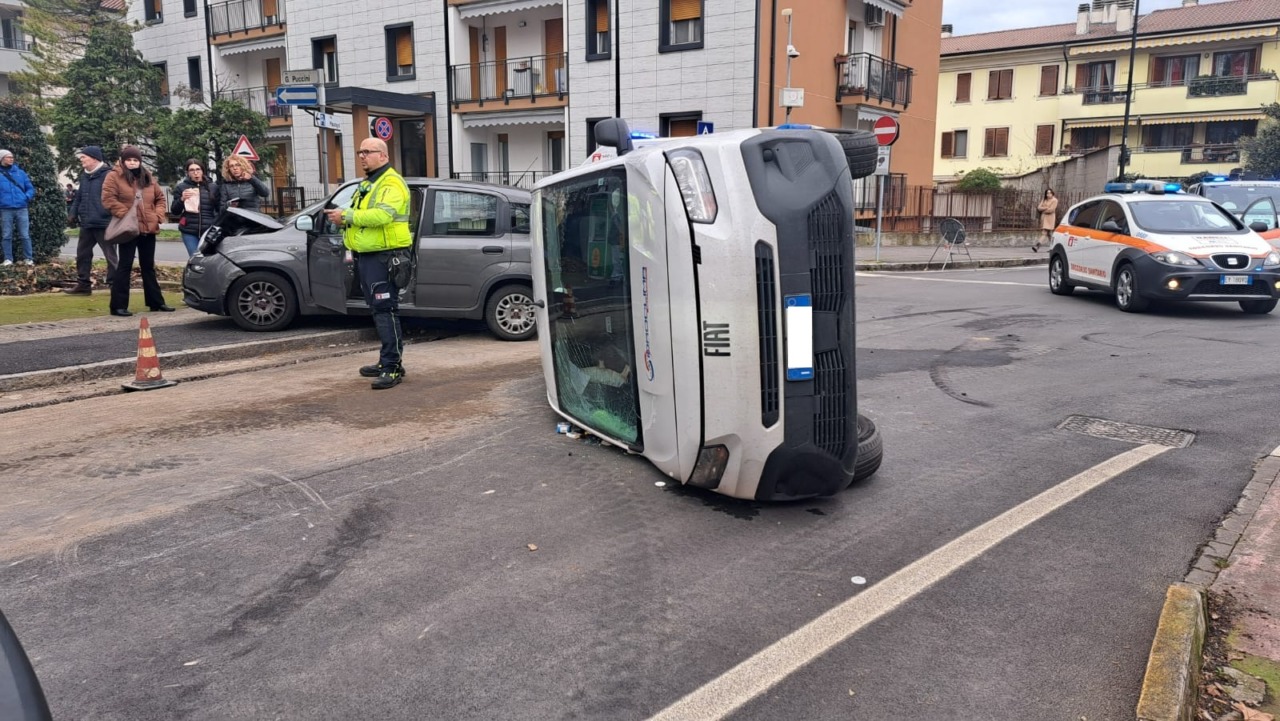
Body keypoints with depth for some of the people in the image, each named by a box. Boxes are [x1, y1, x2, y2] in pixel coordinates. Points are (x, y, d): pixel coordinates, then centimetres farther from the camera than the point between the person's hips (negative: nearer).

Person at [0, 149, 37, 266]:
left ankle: (29, 259, 6)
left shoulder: (20, 172, 10)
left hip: (21, 209, 1)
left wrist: (26, 197, -5)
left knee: (25, 235, 1)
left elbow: (30, 188, 12)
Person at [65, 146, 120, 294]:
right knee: (82, 254, 13)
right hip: (86, 224, 9)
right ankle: (83, 284, 22)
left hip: (104, 224, -9)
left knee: (111, 256, -1)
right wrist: (73, 213, 11)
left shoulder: (108, 175, -11)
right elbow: (79, 197, 22)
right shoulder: (84, 176, 15)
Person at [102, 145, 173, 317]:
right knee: (125, 266, -5)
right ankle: (118, 305, -2)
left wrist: (158, 215, 3)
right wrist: (125, 214, -18)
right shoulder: (114, 176, -3)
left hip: (148, 229, 6)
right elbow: (108, 199, -12)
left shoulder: (148, 178, 14)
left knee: (148, 266, 14)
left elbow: (160, 198, 19)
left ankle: (156, 302, 22)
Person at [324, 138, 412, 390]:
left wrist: (347, 215, -21)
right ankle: (387, 362, 23)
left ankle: (393, 367, -12)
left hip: (384, 258, -10)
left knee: (385, 310, -12)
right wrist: (343, 219, 4)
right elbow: (361, 216, 26)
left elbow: (382, 215, -26)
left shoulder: (392, 184, -11)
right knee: (379, 310, 15)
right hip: (367, 256, 10)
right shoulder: (367, 184, 23)